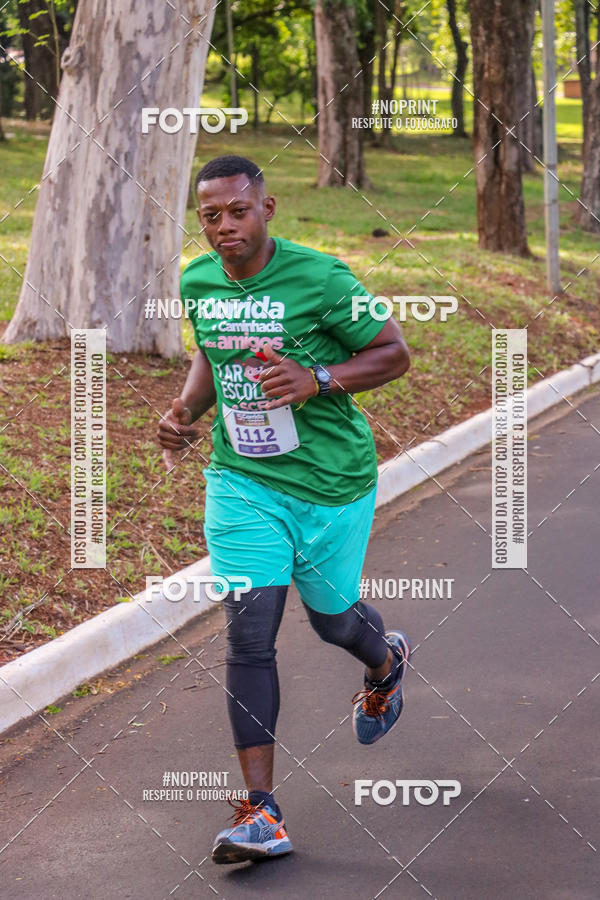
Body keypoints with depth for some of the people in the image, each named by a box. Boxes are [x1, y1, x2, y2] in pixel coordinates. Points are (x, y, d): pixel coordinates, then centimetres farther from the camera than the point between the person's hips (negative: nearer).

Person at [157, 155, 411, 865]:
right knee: (249, 634, -8)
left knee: (331, 617, 15)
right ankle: (261, 813, -6)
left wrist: (317, 380, -23)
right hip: (242, 480, 3)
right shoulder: (197, 282, 0)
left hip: (333, 482, -3)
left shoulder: (320, 278, -16)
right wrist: (187, 407, 0)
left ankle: (387, 662, 56)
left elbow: (394, 354, -8)